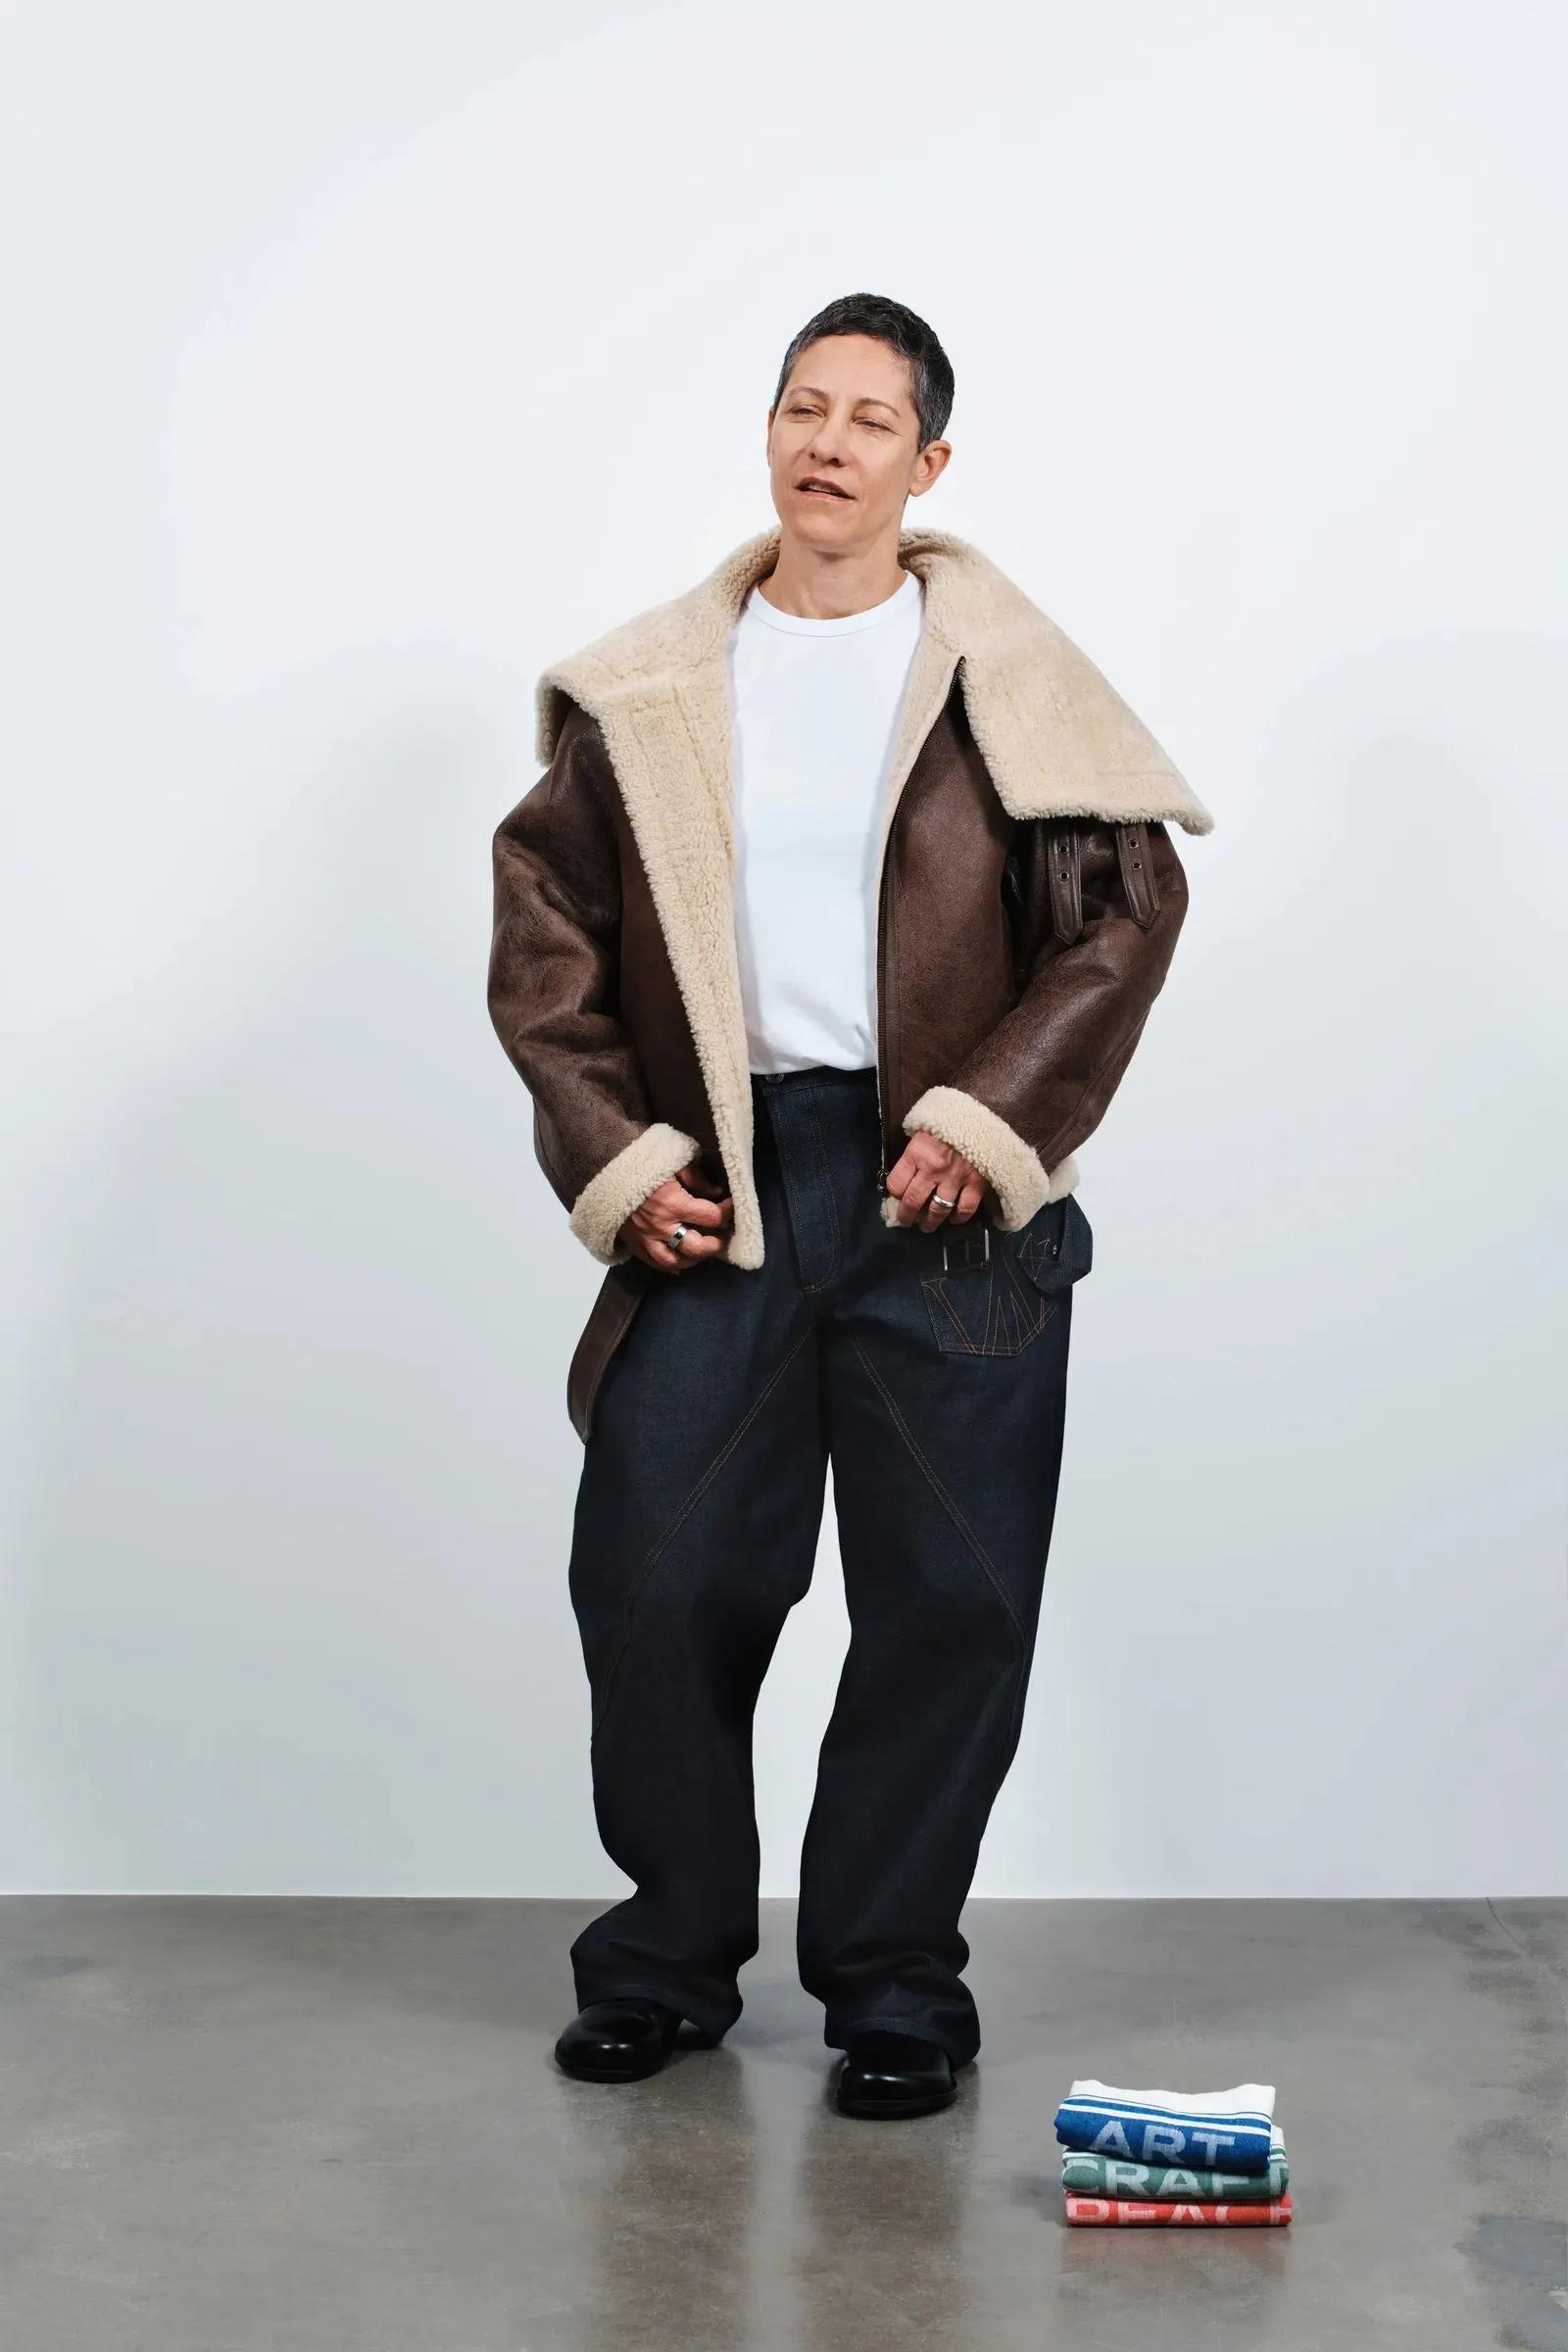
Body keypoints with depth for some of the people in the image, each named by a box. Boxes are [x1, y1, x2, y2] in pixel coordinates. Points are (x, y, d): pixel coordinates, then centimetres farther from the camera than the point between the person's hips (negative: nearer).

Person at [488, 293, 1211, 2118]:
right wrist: (614, 1156, -2)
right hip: (713, 1192, 2)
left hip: (946, 1197, -1)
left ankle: (894, 1982, 20)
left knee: (947, 1594, 3)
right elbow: (545, 925, 8)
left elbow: (1128, 906, -2)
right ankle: (667, 1952, 24)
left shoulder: (1005, 678, 2)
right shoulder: (646, 691, 8)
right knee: (654, 1573, 3)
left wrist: (987, 1123, -10)